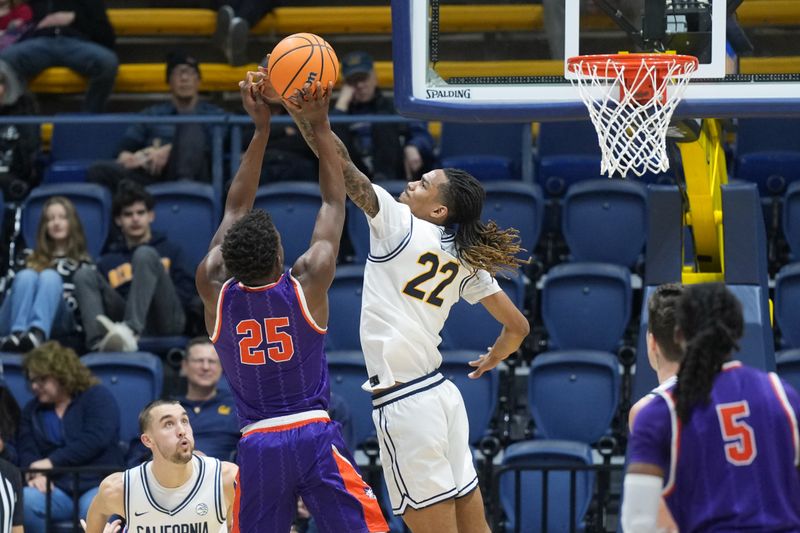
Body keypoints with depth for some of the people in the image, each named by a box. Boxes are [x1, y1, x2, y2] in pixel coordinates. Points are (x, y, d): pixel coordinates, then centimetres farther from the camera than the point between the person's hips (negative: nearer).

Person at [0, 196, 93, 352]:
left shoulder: (82, 262, 24)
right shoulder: (31, 259, 28)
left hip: (56, 324, -1)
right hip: (15, 321, 2)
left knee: (50, 276, -27)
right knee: (27, 275, -25)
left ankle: (38, 333, -59)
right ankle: (18, 332, -54)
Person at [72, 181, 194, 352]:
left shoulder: (170, 251, 26)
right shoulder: (108, 261, 32)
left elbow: (185, 292, 12)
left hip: (166, 318, -2)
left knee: (144, 254, -22)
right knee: (85, 275, -17)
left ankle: (130, 331, -50)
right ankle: (100, 342, -49)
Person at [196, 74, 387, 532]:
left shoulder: (215, 291, -2)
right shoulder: (307, 284, -8)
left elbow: (236, 210, 11)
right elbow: (334, 202, 4)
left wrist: (262, 130, 13)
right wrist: (321, 124, 8)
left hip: (258, 447, 3)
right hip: (315, 438, -2)